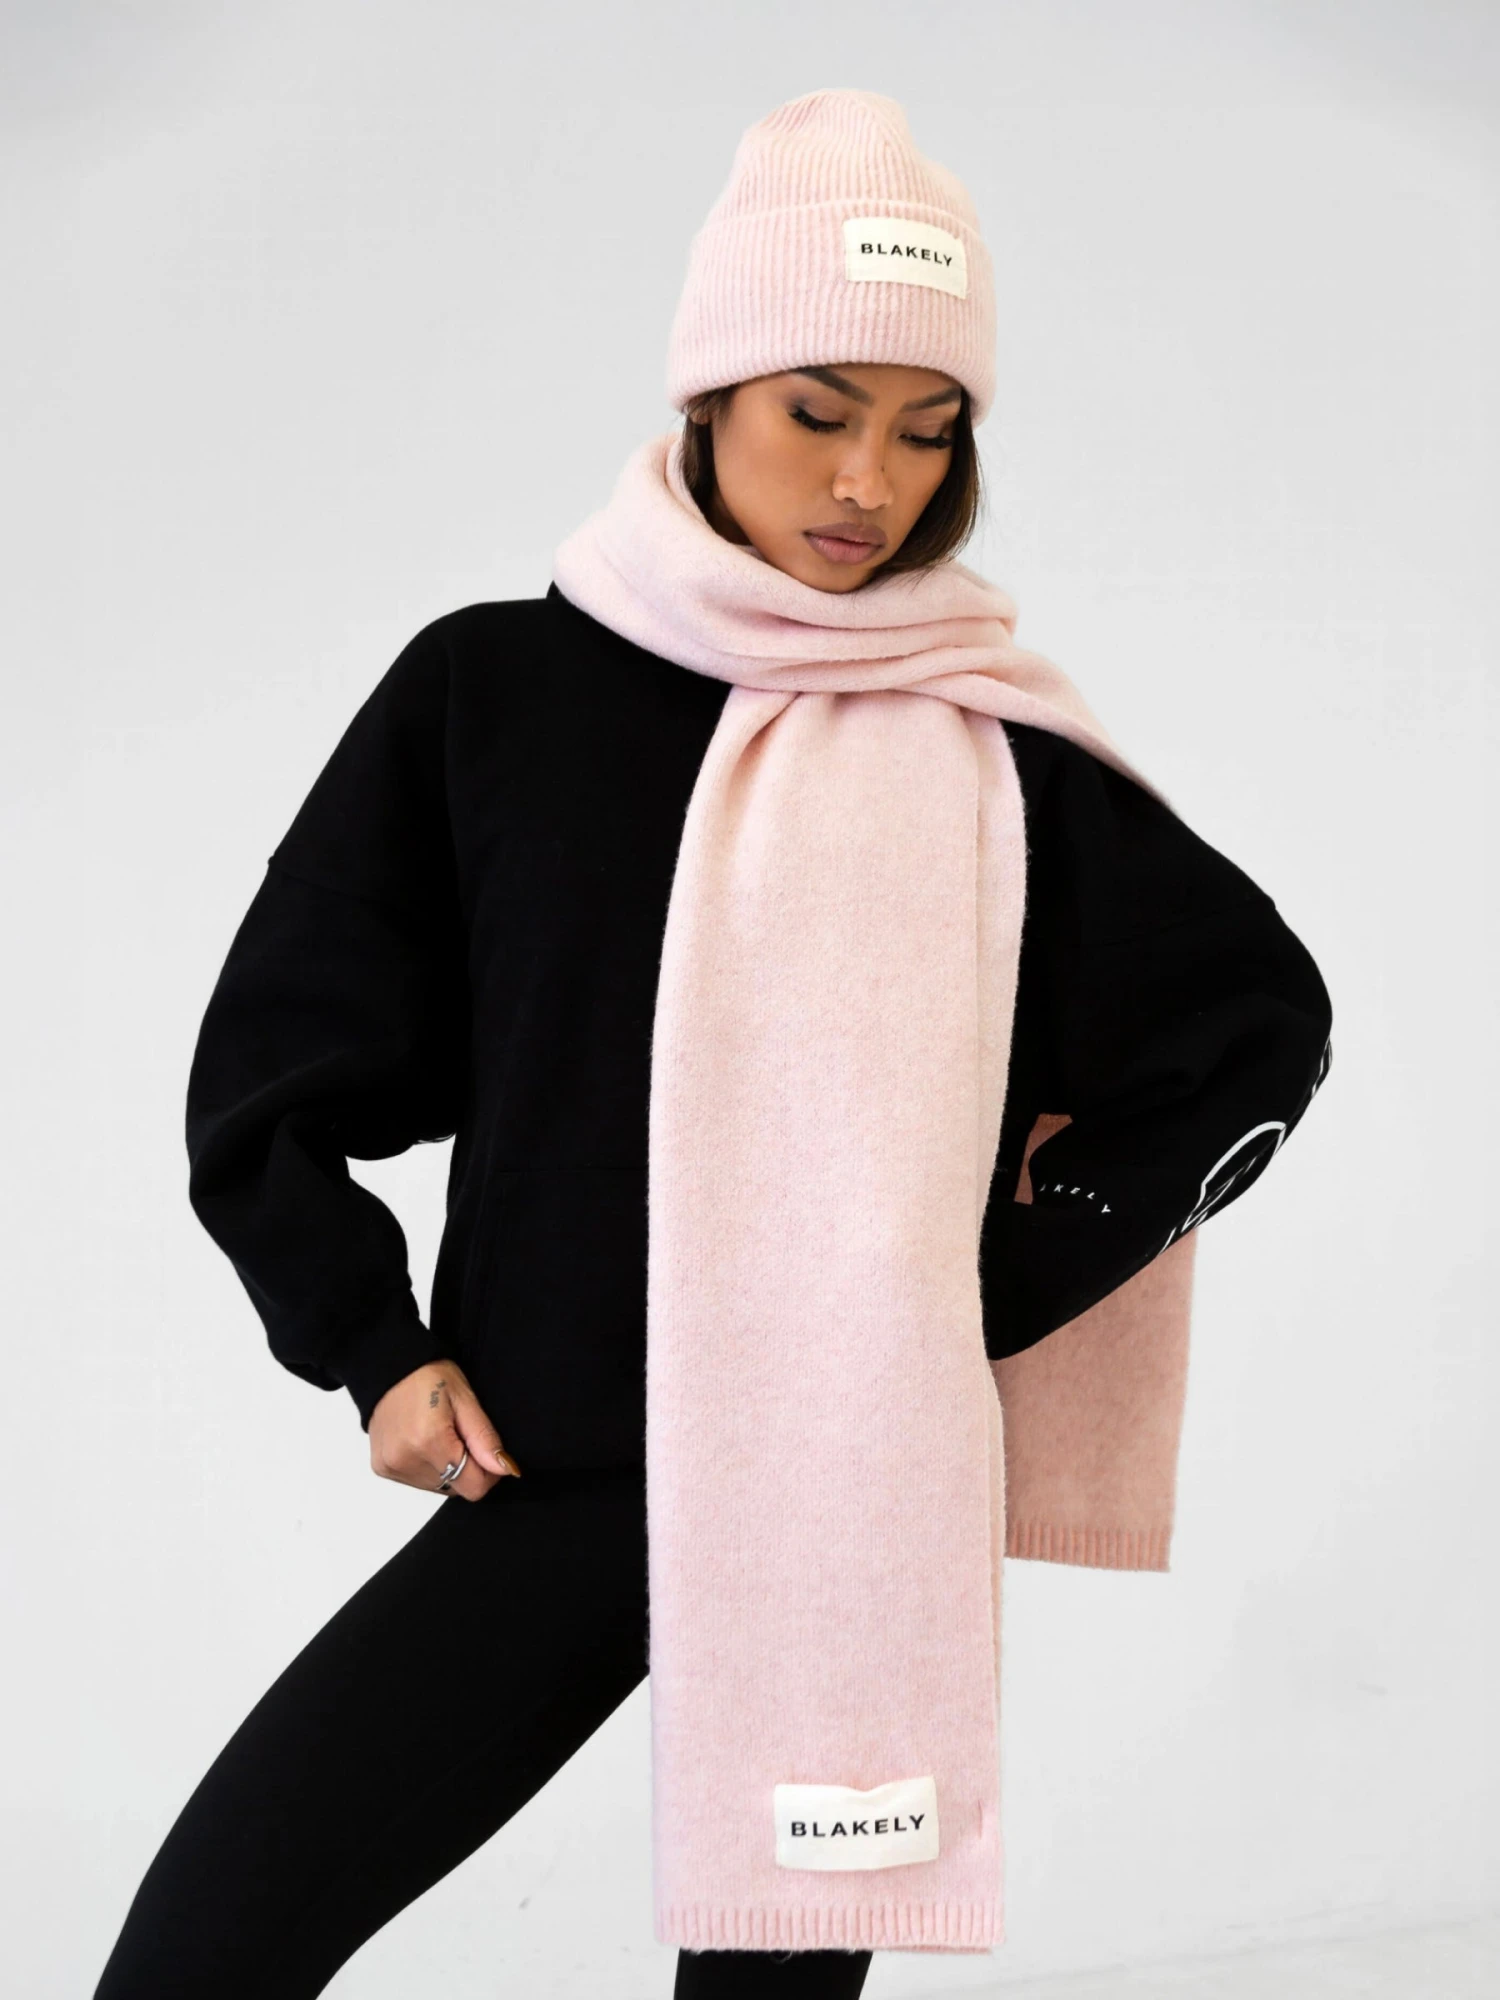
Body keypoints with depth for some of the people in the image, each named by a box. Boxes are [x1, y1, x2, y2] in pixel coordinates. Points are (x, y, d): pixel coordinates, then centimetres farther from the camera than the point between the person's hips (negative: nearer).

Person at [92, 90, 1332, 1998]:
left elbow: (1261, 1016, 12)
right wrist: (373, 1345, -2)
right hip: (542, 1482, 0)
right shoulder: (491, 690, 1)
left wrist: (1004, 1280, 4)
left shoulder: (986, 749, 1)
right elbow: (274, 1061, 7)